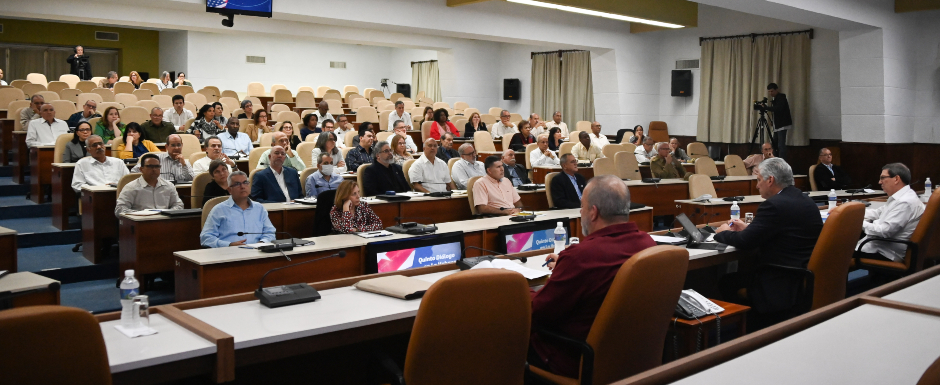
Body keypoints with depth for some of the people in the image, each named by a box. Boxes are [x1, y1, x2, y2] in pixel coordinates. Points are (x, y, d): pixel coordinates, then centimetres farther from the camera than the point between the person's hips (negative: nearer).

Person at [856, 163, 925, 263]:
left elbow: (885, 231, -24)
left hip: (886, 254, -10)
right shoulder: (899, 197, 13)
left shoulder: (905, 202, -20)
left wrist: (861, 224, -11)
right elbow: (878, 213, 20)